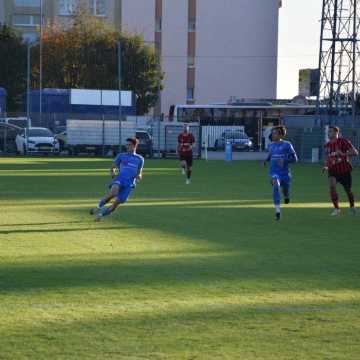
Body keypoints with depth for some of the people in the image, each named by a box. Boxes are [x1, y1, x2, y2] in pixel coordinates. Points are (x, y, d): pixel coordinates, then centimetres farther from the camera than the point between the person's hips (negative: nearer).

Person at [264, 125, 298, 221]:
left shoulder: (287, 145, -7)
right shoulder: (271, 145, 6)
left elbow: (294, 158, -6)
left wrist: (284, 160, -21)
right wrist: (266, 160, 5)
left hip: (285, 172, -1)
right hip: (274, 172, 1)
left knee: (285, 189, 11)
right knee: (276, 186, -26)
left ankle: (286, 196, 54)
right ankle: (278, 210, -29)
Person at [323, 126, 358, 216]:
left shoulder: (343, 142, -12)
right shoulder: (327, 145, 5)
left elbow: (355, 153, -18)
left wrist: (343, 154, -30)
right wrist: (326, 166, 2)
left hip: (344, 170, -3)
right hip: (333, 170, 3)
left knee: (348, 190, 11)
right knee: (332, 186, -22)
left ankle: (352, 207, 39)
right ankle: (336, 208, -15)